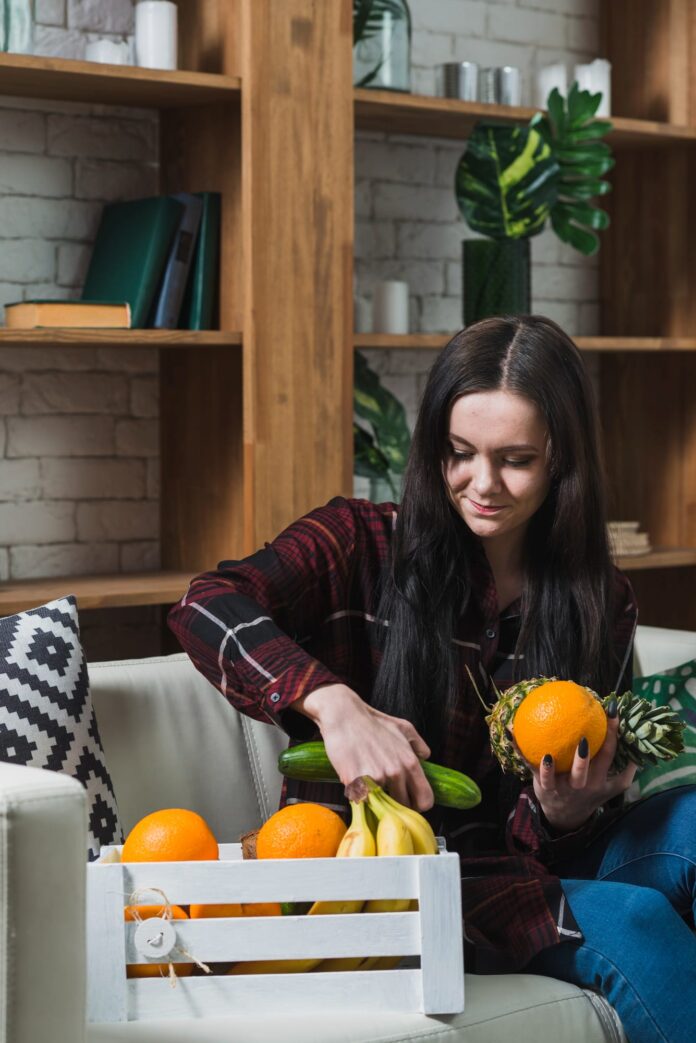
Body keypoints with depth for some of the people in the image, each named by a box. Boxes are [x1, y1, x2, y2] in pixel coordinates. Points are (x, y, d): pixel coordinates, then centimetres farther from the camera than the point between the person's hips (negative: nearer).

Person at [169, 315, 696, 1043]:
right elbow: (209, 607, -22)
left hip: (516, 868, 4)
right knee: (629, 922, -27)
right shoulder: (363, 545, -3)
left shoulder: (599, 606, 6)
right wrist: (332, 703, -37)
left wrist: (567, 812, -19)